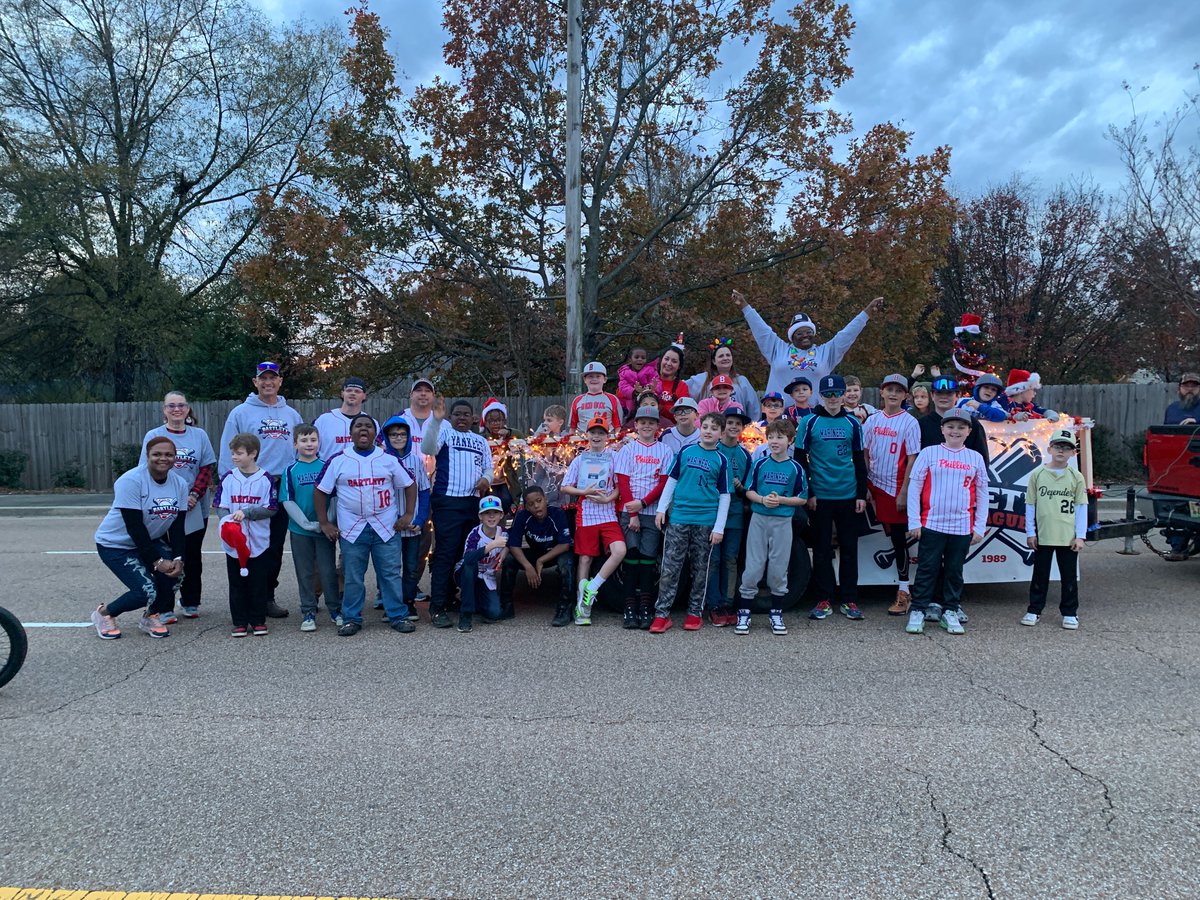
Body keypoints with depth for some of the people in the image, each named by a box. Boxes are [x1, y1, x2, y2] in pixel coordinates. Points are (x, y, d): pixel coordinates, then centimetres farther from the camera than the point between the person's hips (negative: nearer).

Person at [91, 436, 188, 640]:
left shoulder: (179, 484, -5)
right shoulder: (131, 481, -22)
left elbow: (177, 526, -4)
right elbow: (134, 527, -24)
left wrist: (178, 558, -18)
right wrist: (156, 561, -25)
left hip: (150, 540, 6)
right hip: (116, 544, -5)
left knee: (175, 571, -20)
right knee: (146, 591, -20)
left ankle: (150, 616, 8)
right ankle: (104, 613, 11)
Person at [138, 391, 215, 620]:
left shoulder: (199, 435, 6)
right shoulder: (153, 436, 2)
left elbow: (207, 468, 4)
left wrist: (195, 495, -10)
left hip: (195, 508, 2)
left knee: (192, 556, 9)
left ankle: (190, 603, 21)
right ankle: (164, 608, 5)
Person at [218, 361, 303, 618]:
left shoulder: (291, 415, 11)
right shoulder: (241, 413, -1)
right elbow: (228, 454, -3)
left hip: (283, 488, 4)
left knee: (275, 548, 9)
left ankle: (267, 597, 19)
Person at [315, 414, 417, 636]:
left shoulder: (389, 459, 4)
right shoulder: (338, 461, 1)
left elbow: (410, 485, 9)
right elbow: (320, 491, 5)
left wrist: (408, 514, 0)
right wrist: (325, 523, -1)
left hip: (386, 527, 0)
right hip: (352, 529, 0)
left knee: (390, 574, 4)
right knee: (353, 577, 6)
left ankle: (398, 616, 13)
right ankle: (351, 619, 18)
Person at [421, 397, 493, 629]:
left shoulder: (480, 441, 20)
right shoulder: (444, 432, 2)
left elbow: (488, 468, 19)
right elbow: (427, 449, -17)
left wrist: (486, 478, -5)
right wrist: (436, 419, -29)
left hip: (473, 502, 6)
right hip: (447, 501, -6)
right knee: (445, 553, -8)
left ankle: (453, 597, 21)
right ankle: (437, 607, -6)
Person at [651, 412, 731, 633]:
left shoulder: (720, 460, 2)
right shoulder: (686, 451, 5)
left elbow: (725, 495, 2)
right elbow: (672, 480, 11)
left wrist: (719, 527, -4)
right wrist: (661, 508, 5)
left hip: (706, 522, 0)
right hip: (678, 517, 1)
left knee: (701, 569, 8)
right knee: (670, 568, 0)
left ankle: (694, 613, 20)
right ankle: (661, 614, 5)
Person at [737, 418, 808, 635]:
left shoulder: (796, 468, 0)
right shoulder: (760, 464, 2)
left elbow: (802, 498, 2)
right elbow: (749, 491, 5)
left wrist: (781, 500, -13)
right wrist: (762, 499, -15)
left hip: (783, 522, 0)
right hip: (759, 520, 0)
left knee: (779, 569, 7)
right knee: (752, 568, 0)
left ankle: (776, 614, 20)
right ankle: (744, 614, 9)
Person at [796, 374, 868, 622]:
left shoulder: (852, 423, 6)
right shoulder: (810, 422, -1)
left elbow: (859, 461, 10)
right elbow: (800, 459, 0)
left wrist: (862, 494, 5)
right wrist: (807, 493, -5)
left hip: (848, 496, 2)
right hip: (819, 496, -2)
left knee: (849, 548, 7)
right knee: (822, 549, 5)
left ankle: (849, 601, 15)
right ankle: (824, 600, 13)